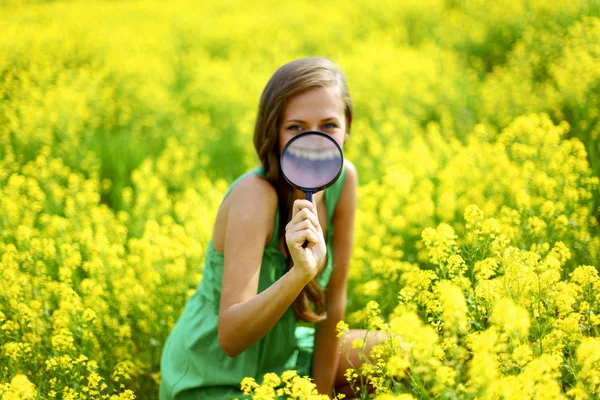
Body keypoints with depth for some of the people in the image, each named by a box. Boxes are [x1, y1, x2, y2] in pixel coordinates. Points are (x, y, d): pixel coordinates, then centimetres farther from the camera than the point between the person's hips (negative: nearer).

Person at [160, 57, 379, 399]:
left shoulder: (343, 178, -11)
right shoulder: (255, 195, -29)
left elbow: (334, 296, -3)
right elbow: (230, 338, -33)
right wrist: (300, 273, -46)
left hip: (285, 353, 7)